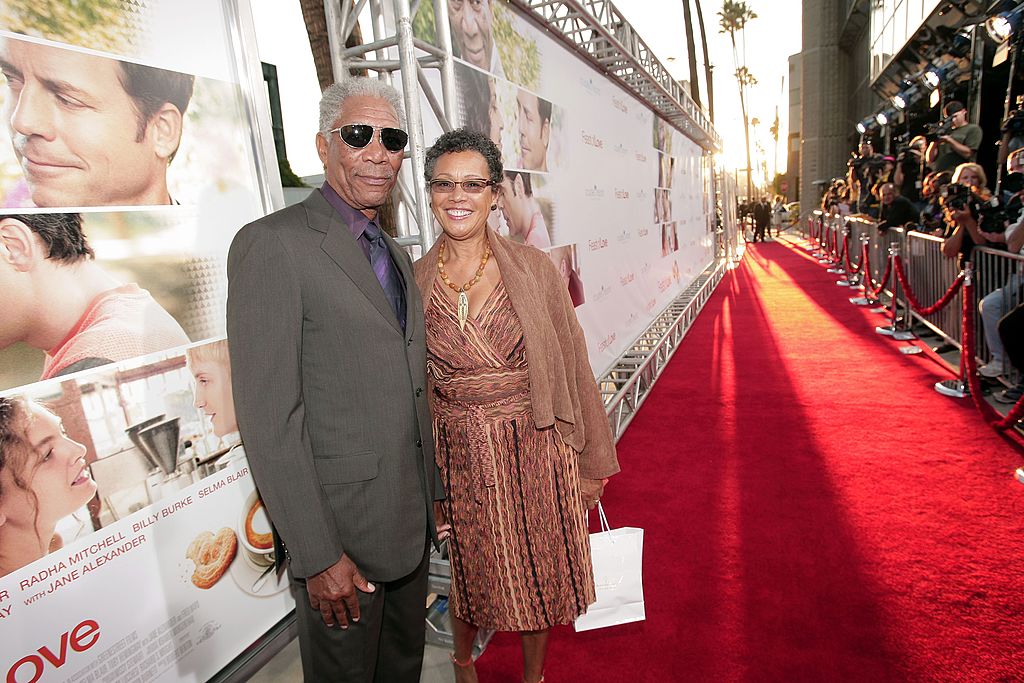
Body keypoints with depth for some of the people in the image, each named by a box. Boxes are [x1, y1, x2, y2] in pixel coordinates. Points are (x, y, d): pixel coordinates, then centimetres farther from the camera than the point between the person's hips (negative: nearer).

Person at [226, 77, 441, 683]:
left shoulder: (396, 255, 10)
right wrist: (318, 557, -18)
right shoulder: (274, 243, -16)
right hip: (342, 528, -7)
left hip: (411, 521, 8)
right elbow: (269, 419, -19)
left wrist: (433, 497, 14)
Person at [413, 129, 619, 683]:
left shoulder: (533, 269, -7)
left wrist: (589, 462, 2)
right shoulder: (414, 280, -2)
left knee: (539, 575, 16)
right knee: (468, 574, 19)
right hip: (458, 457, 1)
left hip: (535, 450, -1)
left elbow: (572, 366, -2)